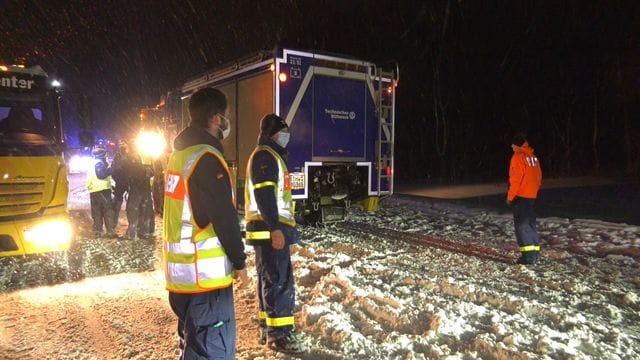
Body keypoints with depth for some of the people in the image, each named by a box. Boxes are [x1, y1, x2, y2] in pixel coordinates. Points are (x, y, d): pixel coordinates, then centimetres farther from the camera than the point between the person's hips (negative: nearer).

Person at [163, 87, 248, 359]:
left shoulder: (179, 154, 11)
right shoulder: (206, 158, -18)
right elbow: (224, 217, -19)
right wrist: (239, 261, -8)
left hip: (180, 270, 10)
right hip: (205, 273, -10)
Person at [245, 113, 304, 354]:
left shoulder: (272, 156, 21)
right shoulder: (265, 156, -11)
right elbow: (264, 195, -21)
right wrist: (275, 228, -25)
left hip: (272, 228, 11)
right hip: (270, 229, -11)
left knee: (270, 279, 14)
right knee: (279, 280, -8)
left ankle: (268, 328, 23)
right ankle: (279, 334, -1)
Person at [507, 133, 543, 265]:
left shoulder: (518, 156, -13)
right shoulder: (533, 157, 12)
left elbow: (515, 179, -17)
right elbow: (538, 177, 15)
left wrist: (510, 196, -9)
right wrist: (533, 191, 21)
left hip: (520, 196, -8)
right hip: (532, 196, 8)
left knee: (522, 225, -5)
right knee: (530, 223, 14)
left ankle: (528, 255, -8)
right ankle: (535, 253, 17)